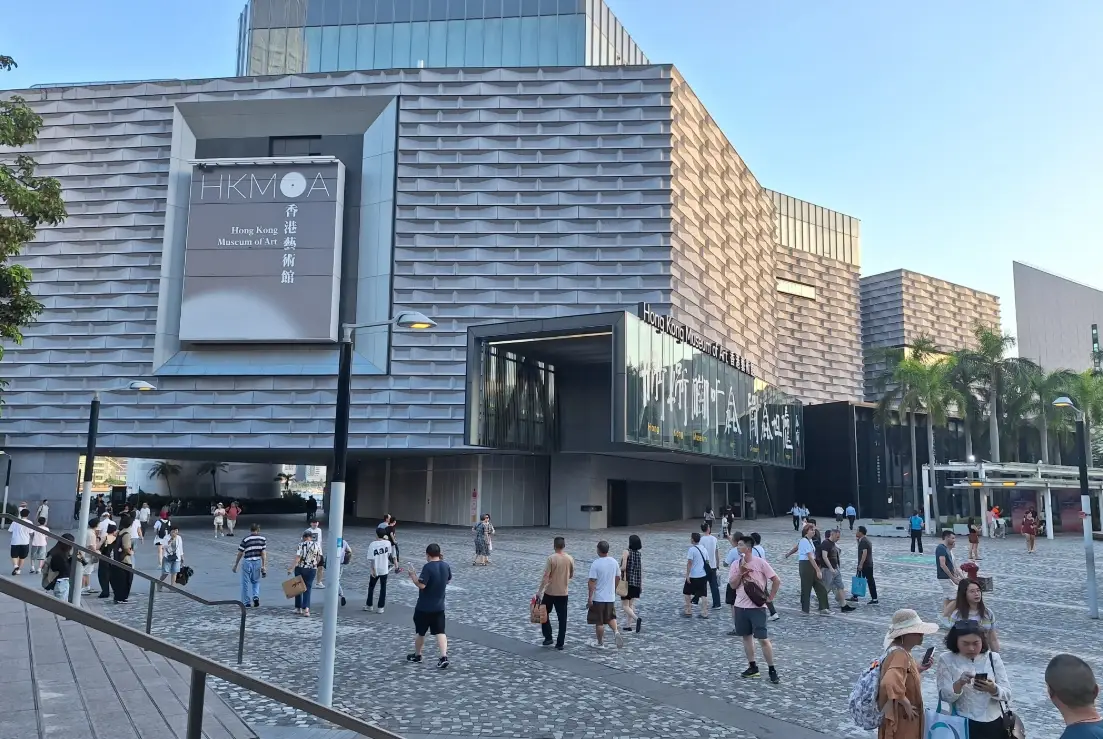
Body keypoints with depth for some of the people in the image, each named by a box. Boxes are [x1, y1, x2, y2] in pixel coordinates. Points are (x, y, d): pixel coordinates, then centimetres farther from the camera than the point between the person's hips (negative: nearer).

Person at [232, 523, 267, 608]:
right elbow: (264, 553, -4)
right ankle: (256, 596, -2)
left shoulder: (245, 540, -7)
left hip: (247, 562, -2)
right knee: (256, 582, 20)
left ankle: (246, 603, 13)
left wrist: (235, 565, 8)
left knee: (245, 583, 9)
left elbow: (240, 554, -3)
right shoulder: (263, 539, -1)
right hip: (257, 563, 2)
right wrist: (264, 566, -2)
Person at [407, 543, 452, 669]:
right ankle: (444, 657, -11)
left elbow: (421, 585, -24)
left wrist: (413, 576, -10)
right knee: (440, 632, 3)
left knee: (420, 632, 14)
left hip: (424, 607, -5)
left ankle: (417, 655, 30)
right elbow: (448, 581, 16)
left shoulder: (428, 567, -20)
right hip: (439, 606, 5)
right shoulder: (446, 566, 1)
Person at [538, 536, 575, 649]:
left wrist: (539, 591, -10)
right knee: (562, 619, 8)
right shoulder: (570, 559, -2)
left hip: (550, 592, -3)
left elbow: (545, 576, -16)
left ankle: (548, 638, 16)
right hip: (563, 593, 3)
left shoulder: (551, 558, -14)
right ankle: (560, 643, 9)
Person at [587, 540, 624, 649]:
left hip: (598, 598, -5)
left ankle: (600, 643, 18)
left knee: (599, 622, 8)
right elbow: (618, 578, 11)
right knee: (611, 617, 21)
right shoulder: (614, 562, 0)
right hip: (611, 597, 5)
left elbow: (592, 582, -19)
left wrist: (589, 598, -16)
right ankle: (616, 632, -3)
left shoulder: (595, 564, -17)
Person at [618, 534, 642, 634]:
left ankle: (636, 618, -23)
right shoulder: (639, 554, 7)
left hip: (627, 581, -6)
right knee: (631, 604, 16)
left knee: (625, 605, 0)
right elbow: (641, 570, 9)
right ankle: (628, 625, 18)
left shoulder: (626, 552, -10)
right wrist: (641, 584, 15)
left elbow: (623, 567, -20)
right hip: (636, 582, 6)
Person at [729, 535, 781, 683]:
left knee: (763, 639, -6)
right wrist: (740, 572, -13)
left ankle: (772, 670, 7)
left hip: (757, 606, -5)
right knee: (746, 636, 12)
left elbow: (776, 580, -7)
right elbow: (732, 585, -1)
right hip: (740, 606, 5)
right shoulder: (736, 564, 3)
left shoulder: (760, 562, -11)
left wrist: (770, 597, -6)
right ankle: (753, 668, 23)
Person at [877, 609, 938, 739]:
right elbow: (890, 683, -43)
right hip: (900, 720, -10)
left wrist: (918, 669, 6)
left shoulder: (901, 651, 4)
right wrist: (906, 704, -28)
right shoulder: (900, 655, -27)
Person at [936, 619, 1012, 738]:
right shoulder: (947, 659, -5)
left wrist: (993, 689, -23)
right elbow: (943, 696, -11)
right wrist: (959, 683, -28)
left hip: (994, 725, 2)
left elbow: (1007, 694, -2)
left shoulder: (993, 658, 1)